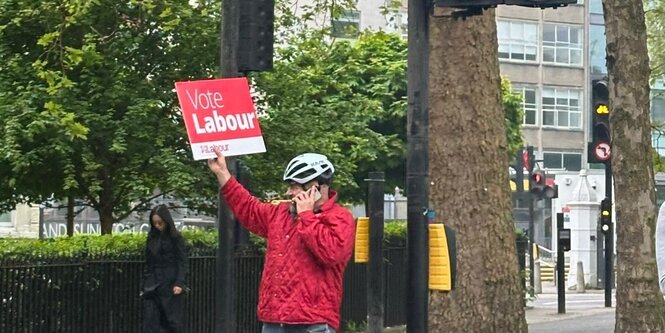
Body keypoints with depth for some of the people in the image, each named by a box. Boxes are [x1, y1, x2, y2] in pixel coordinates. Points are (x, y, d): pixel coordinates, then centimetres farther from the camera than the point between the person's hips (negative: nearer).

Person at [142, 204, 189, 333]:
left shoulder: (176, 238, -3)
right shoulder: (152, 238, 11)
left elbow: (183, 263, -7)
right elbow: (148, 264, 17)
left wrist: (180, 283, -19)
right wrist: (144, 287, 15)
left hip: (170, 287, -5)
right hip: (153, 287, 5)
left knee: (174, 322, 0)